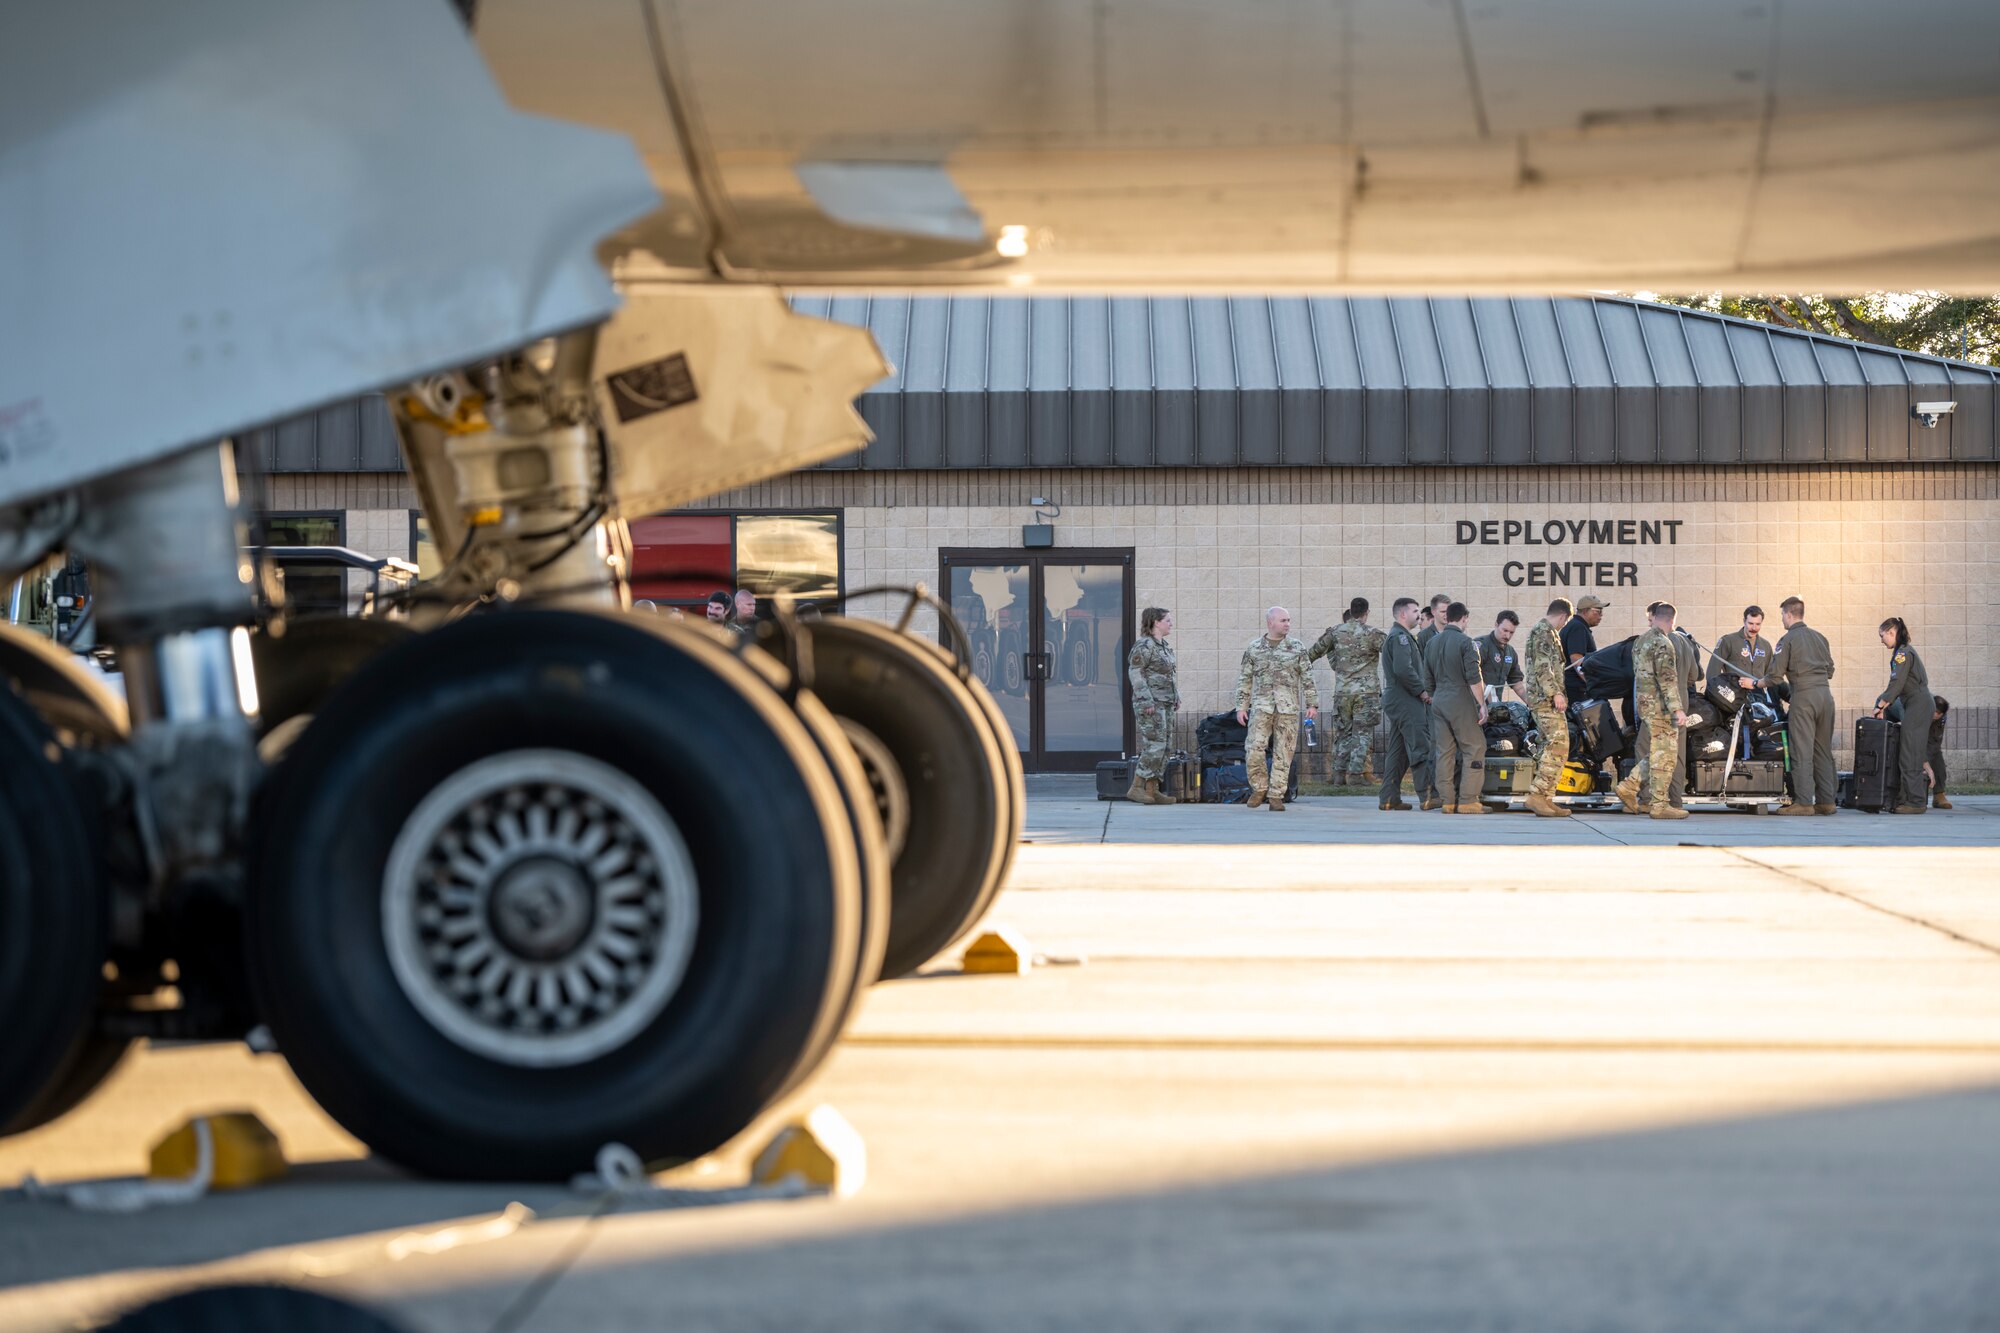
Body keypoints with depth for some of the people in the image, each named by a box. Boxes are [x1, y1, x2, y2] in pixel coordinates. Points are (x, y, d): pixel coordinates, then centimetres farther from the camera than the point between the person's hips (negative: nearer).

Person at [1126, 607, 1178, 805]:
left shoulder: (1164, 646, 17)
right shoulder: (1144, 646, -11)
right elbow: (1135, 673, -15)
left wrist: (1176, 697, 17)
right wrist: (1147, 701, -19)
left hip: (1165, 703, 9)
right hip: (1151, 704, -9)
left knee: (1163, 747, 7)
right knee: (1155, 745, -13)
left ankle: (1152, 789, 9)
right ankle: (1136, 787, -10)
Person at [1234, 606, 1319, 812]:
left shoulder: (1297, 648, 7)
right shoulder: (1254, 648, 7)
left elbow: (1307, 678, 8)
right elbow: (1245, 679, 11)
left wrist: (1312, 704, 1)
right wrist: (1241, 706, 5)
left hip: (1288, 709, 0)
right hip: (1261, 706, 0)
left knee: (1283, 753, -1)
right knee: (1254, 749, -12)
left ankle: (1276, 795, 6)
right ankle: (1259, 788, 7)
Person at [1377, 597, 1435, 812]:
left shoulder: (1400, 636, 23)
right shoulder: (1400, 637, -11)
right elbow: (1403, 669, -24)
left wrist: (1421, 691, 13)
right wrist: (1422, 691, -15)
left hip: (1397, 701, 11)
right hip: (1406, 702, -11)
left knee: (1397, 751, 10)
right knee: (1420, 748, -12)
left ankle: (1389, 798, 10)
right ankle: (1427, 796, -15)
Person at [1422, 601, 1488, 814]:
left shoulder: (1432, 642, 12)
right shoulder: (1464, 642, -9)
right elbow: (1474, 678, -14)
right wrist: (1482, 704, -10)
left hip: (1438, 702, 7)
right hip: (1460, 703, -7)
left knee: (1444, 751, 8)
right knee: (1474, 748, -2)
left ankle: (1447, 800, 7)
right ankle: (1468, 800, -7)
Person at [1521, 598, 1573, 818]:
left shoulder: (1543, 631, 23)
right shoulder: (1544, 632, -10)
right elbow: (1542, 667, -19)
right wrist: (1556, 693, -23)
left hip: (1541, 699, 11)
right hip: (1546, 699, -11)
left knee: (1550, 748, 10)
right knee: (1559, 746, -14)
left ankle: (1546, 799, 8)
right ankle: (1537, 794, -19)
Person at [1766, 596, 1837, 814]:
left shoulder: (1787, 640, -4)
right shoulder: (1819, 637, 16)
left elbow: (1775, 675, -5)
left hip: (1804, 697, -6)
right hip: (1825, 694, 6)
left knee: (1802, 751, -5)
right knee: (1823, 750, 10)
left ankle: (1803, 802, -8)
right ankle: (1827, 801, 10)